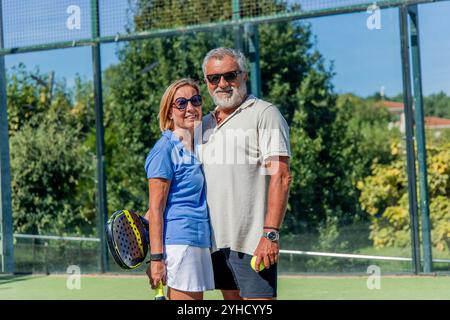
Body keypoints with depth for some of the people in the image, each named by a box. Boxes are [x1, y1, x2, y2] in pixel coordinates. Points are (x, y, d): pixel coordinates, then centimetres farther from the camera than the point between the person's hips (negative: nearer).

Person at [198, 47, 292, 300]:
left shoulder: (264, 113, -5)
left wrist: (270, 234, -21)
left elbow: (281, 177, -13)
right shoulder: (204, 124, 17)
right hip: (217, 240, 7)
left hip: (253, 242, -7)